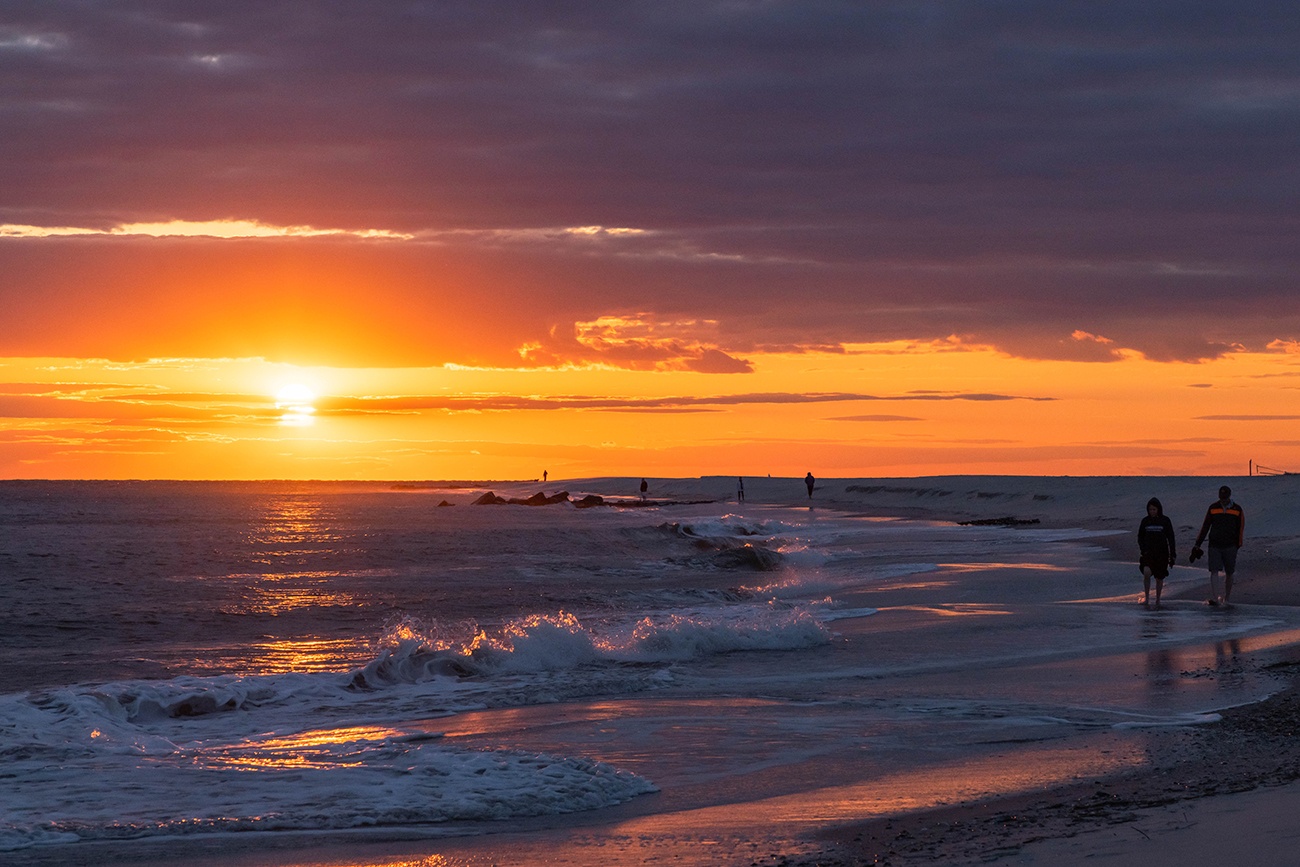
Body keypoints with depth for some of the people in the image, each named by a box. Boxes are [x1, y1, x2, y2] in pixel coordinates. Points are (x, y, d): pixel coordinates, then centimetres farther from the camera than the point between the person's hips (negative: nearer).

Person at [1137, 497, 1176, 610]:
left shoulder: (1165, 521, -1)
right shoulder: (1145, 521, 4)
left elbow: (1171, 538, 2)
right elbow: (1140, 537, 11)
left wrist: (1172, 555, -2)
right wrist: (1143, 550, -4)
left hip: (1161, 553, 0)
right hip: (1148, 552, 0)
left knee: (1159, 578, 6)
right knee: (1146, 572, -23)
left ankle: (1157, 600, 21)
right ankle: (1146, 598, -16)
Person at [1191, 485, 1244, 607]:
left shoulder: (1237, 510, 2)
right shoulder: (1213, 508, 3)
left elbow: (1240, 528, 9)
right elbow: (1205, 527, 7)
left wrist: (1238, 545, 9)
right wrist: (1197, 544, 4)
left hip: (1230, 546, 0)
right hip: (1214, 545, 0)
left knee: (1229, 573, 8)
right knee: (1214, 571, -12)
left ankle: (1226, 598, 22)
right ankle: (1214, 598, -19)